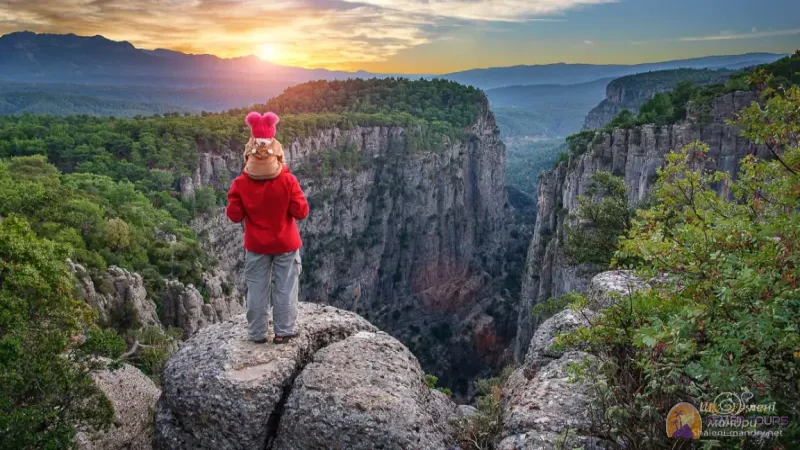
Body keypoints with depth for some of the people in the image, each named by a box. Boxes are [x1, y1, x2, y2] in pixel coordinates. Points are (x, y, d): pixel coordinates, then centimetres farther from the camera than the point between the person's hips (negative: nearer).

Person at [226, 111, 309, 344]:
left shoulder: (241, 184, -13)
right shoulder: (288, 181, -17)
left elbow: (234, 215, -7)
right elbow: (301, 212, -13)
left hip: (256, 246, 1)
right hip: (286, 245, -1)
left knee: (257, 290, 13)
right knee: (285, 289, 10)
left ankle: (257, 333, 21)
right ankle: (283, 331, 16)